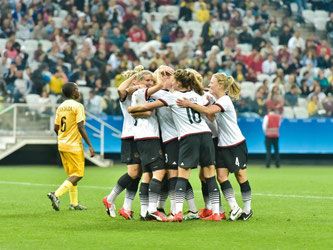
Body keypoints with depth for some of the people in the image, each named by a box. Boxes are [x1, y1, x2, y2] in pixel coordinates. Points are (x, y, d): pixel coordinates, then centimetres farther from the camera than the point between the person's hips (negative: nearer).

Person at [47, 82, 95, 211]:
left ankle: (74, 203, 15)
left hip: (62, 145, 8)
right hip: (74, 146, -8)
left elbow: (56, 128, 13)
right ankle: (56, 195, -18)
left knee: (72, 174, 15)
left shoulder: (60, 107, 10)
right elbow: (80, 127, -18)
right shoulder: (77, 106, -12)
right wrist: (90, 146, -15)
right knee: (77, 175, -3)